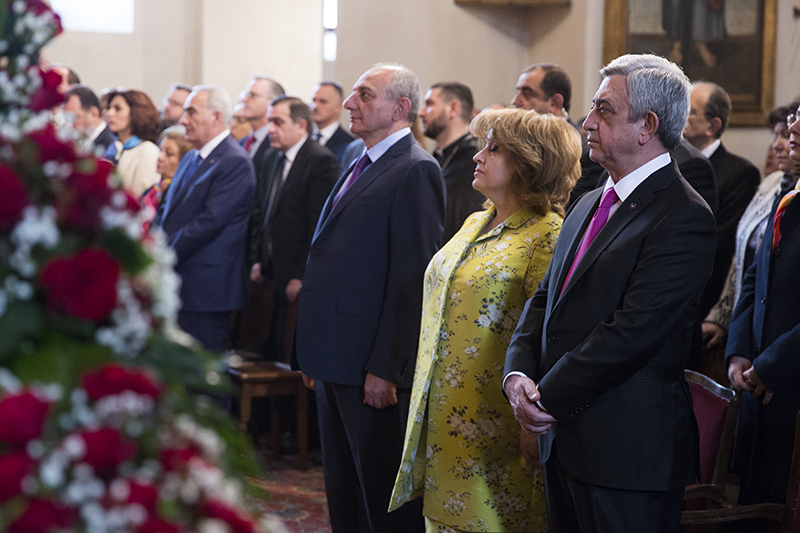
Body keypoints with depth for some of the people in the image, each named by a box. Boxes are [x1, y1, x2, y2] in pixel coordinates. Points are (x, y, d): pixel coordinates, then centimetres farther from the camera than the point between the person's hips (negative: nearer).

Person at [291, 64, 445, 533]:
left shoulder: (416, 170, -13)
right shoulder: (361, 168, 17)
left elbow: (412, 277, -19)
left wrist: (386, 368, -22)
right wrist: (314, 354, 16)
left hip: (374, 369, -10)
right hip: (334, 362, 10)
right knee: (344, 493, 17)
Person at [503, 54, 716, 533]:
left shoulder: (684, 218, -15)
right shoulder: (589, 205, 16)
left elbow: (631, 332, -21)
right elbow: (545, 299, 14)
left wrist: (547, 398, -15)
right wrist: (518, 372, -4)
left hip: (629, 450, -8)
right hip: (562, 437, 8)